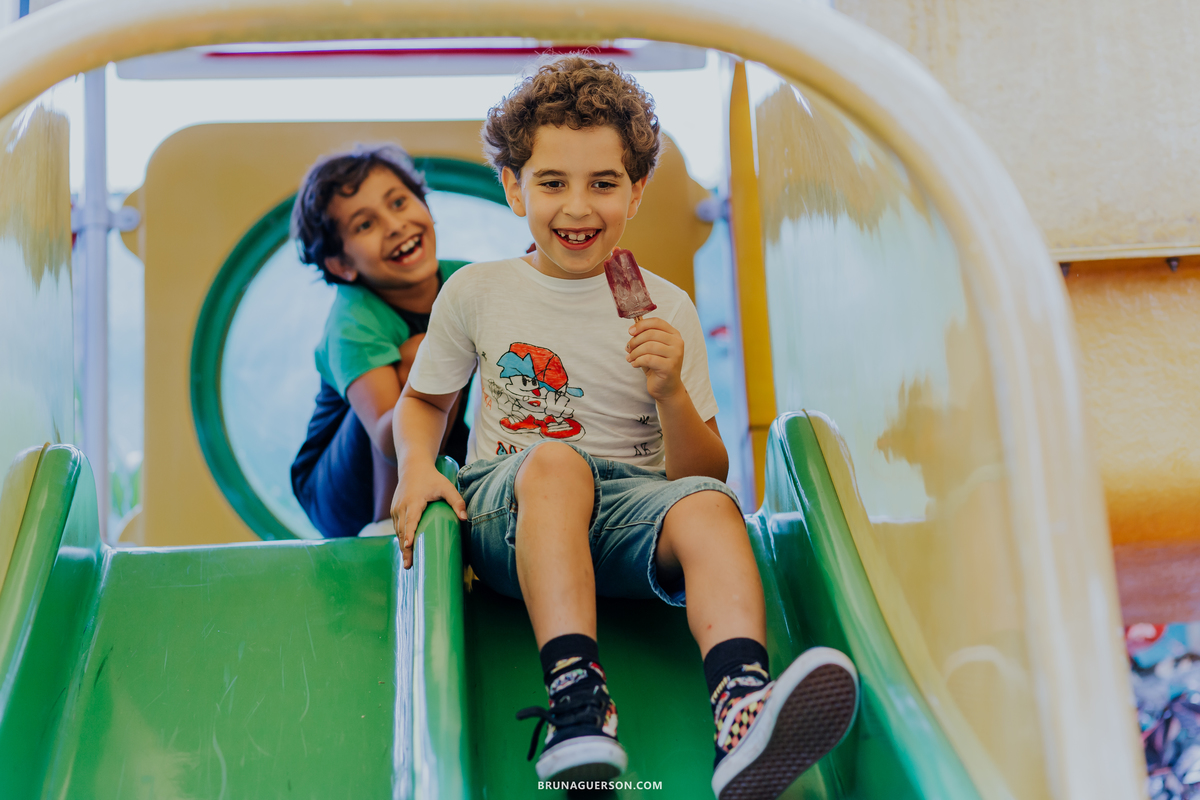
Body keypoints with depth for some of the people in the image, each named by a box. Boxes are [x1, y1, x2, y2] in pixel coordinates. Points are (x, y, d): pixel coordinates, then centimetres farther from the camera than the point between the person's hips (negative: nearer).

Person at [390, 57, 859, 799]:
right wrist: (418, 467, 0)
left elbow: (706, 474, 5)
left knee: (708, 506, -32)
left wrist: (671, 393, -16)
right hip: (507, 510, 0)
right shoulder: (475, 293, 6)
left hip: (630, 508, 1)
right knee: (556, 461, -35)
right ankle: (578, 700, -48)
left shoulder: (666, 309, 5)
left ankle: (744, 709, -57)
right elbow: (424, 400, 22)